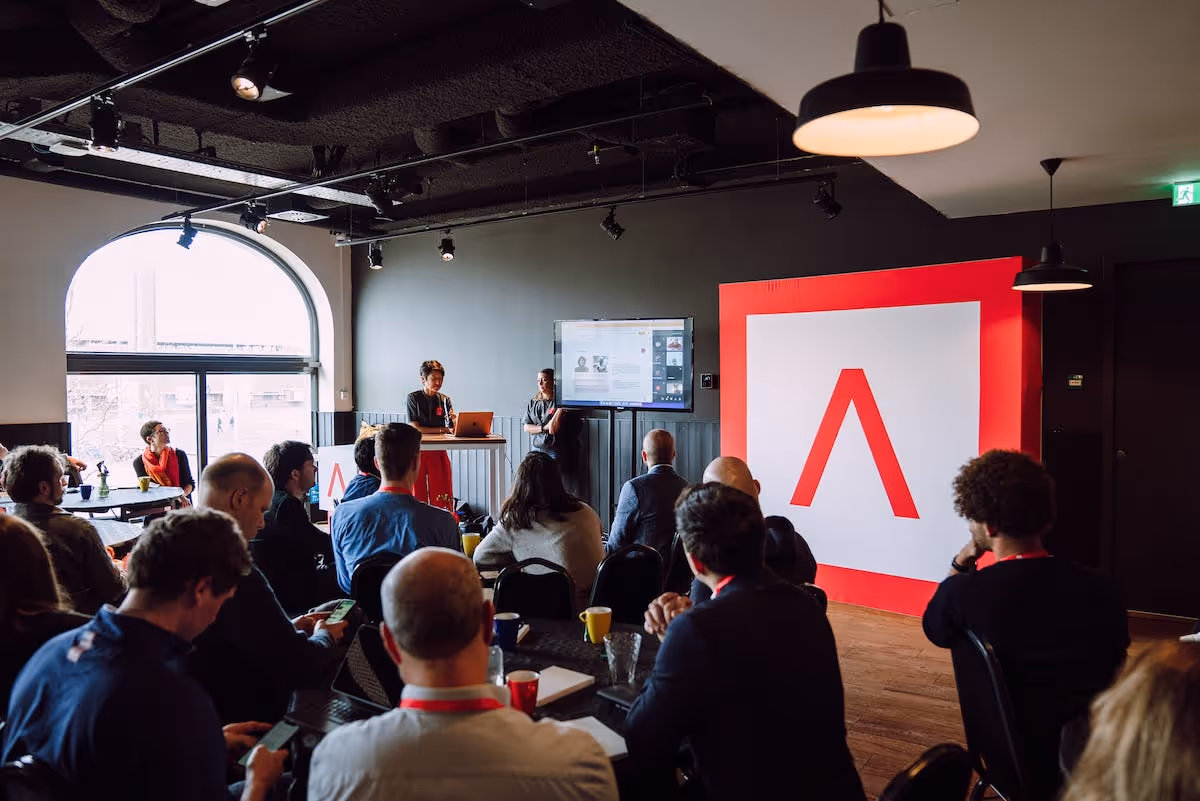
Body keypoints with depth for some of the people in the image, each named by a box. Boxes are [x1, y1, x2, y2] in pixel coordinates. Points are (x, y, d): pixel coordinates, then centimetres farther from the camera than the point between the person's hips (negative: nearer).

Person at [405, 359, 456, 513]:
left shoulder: (445, 400, 6)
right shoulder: (413, 398, -2)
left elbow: (453, 430, 0)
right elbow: (415, 428, -9)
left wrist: (454, 421, -23)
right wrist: (443, 430, -8)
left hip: (439, 452, 2)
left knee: (443, 497, -2)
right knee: (417, 495, 2)